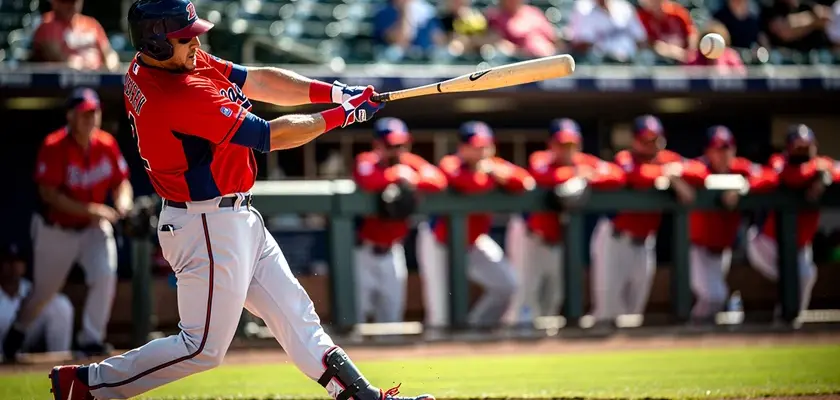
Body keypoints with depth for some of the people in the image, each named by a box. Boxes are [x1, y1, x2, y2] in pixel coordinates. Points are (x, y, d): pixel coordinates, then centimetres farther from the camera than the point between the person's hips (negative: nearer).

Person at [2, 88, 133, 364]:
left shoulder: (107, 144, -7)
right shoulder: (54, 147, -21)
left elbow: (121, 182, 3)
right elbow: (48, 193, -25)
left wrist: (123, 202, -21)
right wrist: (90, 210, -33)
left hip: (94, 227, 3)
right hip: (56, 231, -3)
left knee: (105, 275, -20)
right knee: (44, 289, 10)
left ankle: (91, 339, -6)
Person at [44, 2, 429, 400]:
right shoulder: (180, 97, -28)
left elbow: (257, 81, 6)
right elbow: (269, 136, -22)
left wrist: (334, 92, -4)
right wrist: (340, 115, -11)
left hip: (238, 219, 10)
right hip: (208, 229, -10)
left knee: (293, 310, 12)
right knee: (204, 346, -2)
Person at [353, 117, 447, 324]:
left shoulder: (411, 163, -1)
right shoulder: (366, 161, -13)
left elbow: (439, 180, -19)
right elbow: (367, 181, -38)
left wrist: (414, 180, -33)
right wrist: (395, 175, -34)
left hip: (391, 250, 5)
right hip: (363, 249, -5)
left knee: (393, 310, 11)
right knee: (356, 305, -10)